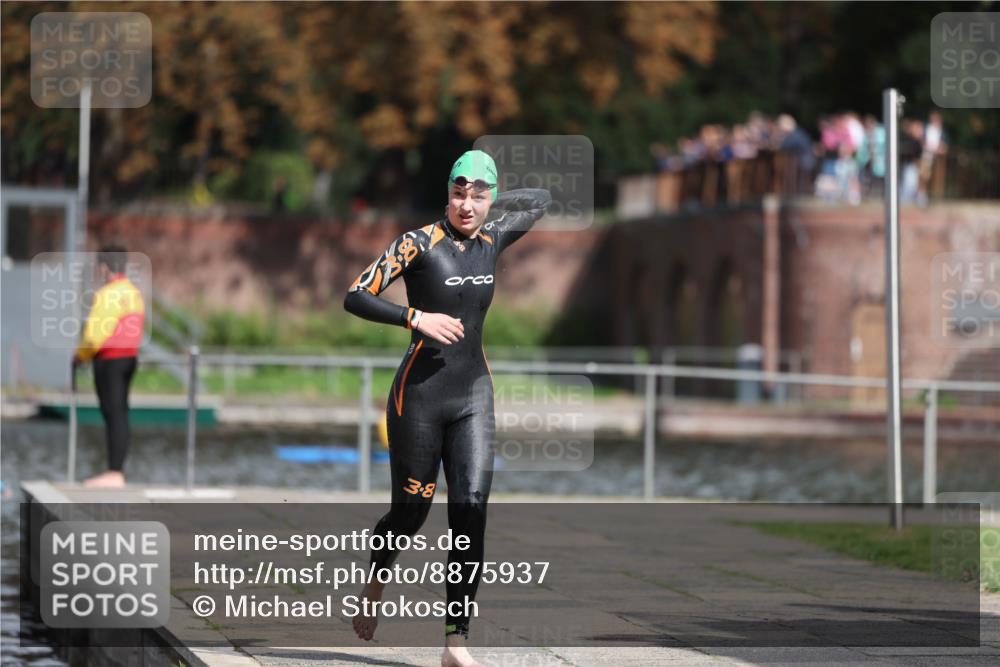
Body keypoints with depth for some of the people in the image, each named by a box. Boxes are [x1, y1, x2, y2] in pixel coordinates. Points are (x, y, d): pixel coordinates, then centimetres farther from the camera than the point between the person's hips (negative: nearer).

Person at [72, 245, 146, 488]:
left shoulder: (108, 295, -16)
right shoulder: (135, 293, 12)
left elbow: (94, 335, -19)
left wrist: (80, 356, -1)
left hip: (109, 360, -9)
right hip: (129, 357, 9)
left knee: (113, 415, -9)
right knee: (120, 415, 10)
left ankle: (114, 474, -11)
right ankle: (118, 472, 12)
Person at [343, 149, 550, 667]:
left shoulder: (492, 240, 8)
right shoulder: (419, 244, -8)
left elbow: (540, 201, 27)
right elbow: (355, 297, -14)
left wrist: (487, 205, 18)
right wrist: (416, 317, -22)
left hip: (474, 395, 4)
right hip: (420, 394, -4)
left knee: (471, 509, -10)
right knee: (411, 511, 3)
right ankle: (375, 581, 39)